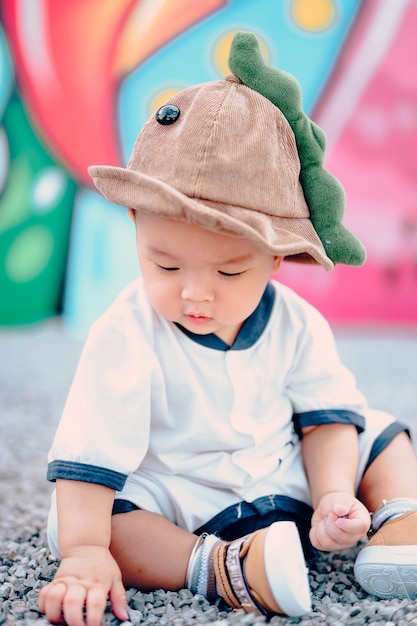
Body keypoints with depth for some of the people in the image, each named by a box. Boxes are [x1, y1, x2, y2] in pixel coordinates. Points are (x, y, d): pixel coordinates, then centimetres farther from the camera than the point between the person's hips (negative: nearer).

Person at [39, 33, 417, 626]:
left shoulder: (296, 324, -12)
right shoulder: (125, 338, -24)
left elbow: (328, 415, -5)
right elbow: (92, 450, -26)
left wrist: (335, 497, -21)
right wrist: (85, 551, -34)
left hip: (291, 481, 4)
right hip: (171, 503, -3)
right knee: (71, 519, -29)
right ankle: (219, 566, -34)